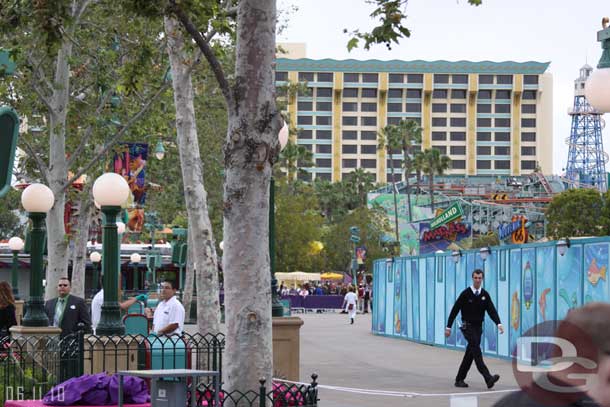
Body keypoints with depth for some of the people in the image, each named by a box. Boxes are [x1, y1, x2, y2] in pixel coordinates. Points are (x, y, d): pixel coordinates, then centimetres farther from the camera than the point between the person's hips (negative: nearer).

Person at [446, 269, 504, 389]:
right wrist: (448, 327, -5)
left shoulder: (485, 295, 4)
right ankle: (488, 378, -29)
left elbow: (492, 310, -6)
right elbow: (455, 310, -4)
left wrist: (498, 323, -23)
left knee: (470, 354, 8)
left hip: (478, 327, 5)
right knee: (476, 350, -18)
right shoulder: (466, 294, -7)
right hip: (467, 326, -5)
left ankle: (459, 380, 18)